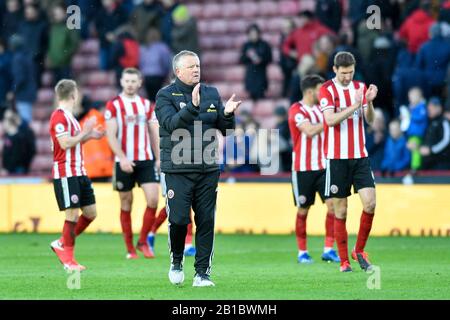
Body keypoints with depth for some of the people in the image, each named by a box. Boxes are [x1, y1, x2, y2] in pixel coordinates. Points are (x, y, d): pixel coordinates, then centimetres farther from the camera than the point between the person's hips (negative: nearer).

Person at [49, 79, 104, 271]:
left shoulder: (68, 116, 18)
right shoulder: (59, 116, -13)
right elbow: (65, 143, -21)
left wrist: (88, 136, 15)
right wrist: (85, 133, -14)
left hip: (78, 172, 10)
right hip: (65, 174, -10)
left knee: (90, 212, 7)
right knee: (72, 214, -8)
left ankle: (62, 244, 19)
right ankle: (68, 258, 1)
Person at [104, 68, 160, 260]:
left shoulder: (146, 105, 11)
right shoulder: (113, 105, -2)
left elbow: (153, 134, 15)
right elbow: (111, 136, -9)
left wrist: (158, 158, 9)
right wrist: (122, 158, -20)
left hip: (146, 160, 3)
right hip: (124, 162, -3)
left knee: (153, 199, -10)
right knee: (126, 204, 3)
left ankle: (143, 241, 6)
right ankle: (130, 249, 11)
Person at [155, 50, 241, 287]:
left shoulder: (212, 94, 12)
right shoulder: (166, 95, -1)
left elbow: (225, 130, 12)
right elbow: (171, 124, -18)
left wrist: (227, 114, -9)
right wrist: (192, 107, -31)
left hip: (208, 170, 4)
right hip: (178, 170, -4)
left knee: (206, 222, 2)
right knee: (178, 219, -8)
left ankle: (203, 272, 7)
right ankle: (176, 260, 18)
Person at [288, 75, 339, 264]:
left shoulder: (321, 108, 14)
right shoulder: (297, 110, -9)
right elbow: (310, 131, -23)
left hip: (323, 166, 6)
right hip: (303, 169, -6)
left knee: (333, 204, -8)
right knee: (303, 210, 2)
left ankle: (328, 249, -4)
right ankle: (302, 252, 13)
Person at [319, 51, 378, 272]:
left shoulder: (360, 87, 9)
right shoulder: (327, 90, -4)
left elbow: (370, 120, 5)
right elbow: (330, 120, -17)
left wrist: (369, 102, -13)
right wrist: (354, 106, -26)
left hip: (360, 156, 4)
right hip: (337, 158, -4)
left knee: (370, 203, -9)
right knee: (340, 212, 0)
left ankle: (359, 251, 9)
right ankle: (344, 261, 7)